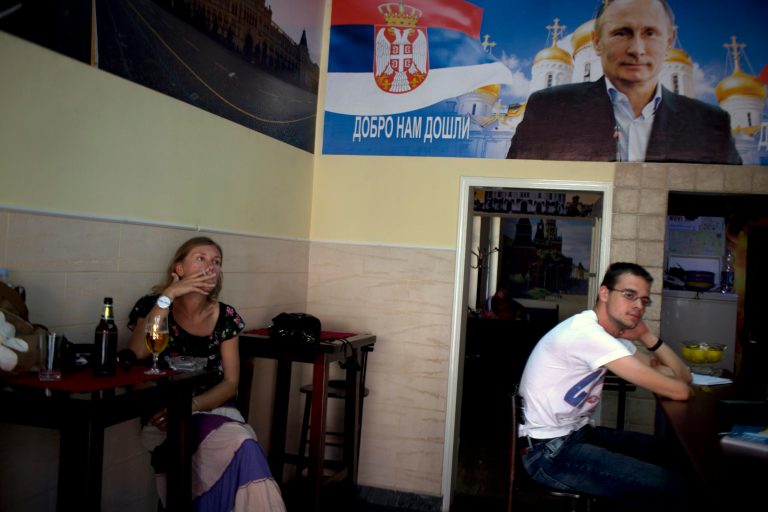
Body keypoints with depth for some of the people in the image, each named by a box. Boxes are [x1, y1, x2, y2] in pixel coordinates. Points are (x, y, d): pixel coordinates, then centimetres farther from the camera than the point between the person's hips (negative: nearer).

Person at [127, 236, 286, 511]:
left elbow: (230, 383, 4)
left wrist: (190, 405, -15)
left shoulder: (226, 317, 7)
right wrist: (168, 296, -18)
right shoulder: (152, 305, 2)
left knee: (243, 448, -33)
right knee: (243, 448, -32)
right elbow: (136, 355, -17)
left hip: (215, 410, 3)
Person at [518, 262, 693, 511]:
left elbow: (682, 375, 7)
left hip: (579, 432, 10)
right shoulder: (586, 333, -23)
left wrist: (647, 337, -5)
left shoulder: (614, 334, 8)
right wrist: (682, 388, 1)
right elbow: (678, 391, -20)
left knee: (670, 454, 20)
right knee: (672, 489, -14)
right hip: (550, 452, -10)